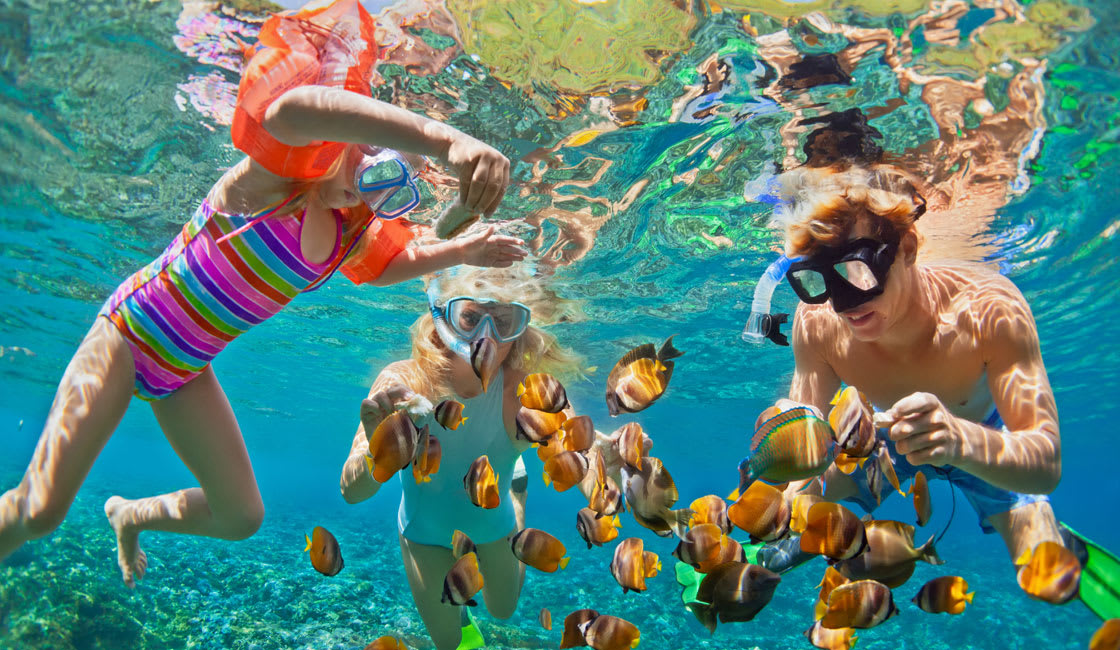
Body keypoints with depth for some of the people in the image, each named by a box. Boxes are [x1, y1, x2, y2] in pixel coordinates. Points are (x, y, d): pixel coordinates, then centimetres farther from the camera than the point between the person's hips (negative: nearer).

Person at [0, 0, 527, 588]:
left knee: (241, 517, 7)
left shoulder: (355, 234, -2)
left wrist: (459, 251, 4)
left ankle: (130, 516, 35)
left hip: (187, 373, 7)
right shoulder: (279, 170, -24)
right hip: (130, 333, -6)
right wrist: (446, 140, -63)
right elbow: (292, 108, -50)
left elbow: (393, 263, 22)